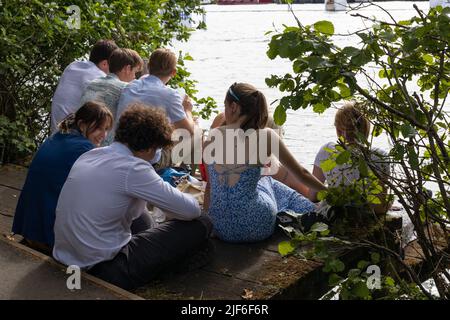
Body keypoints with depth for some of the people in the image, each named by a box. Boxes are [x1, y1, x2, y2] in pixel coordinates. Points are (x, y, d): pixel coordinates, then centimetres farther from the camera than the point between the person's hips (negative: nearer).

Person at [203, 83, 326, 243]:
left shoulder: (213, 135, -5)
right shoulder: (266, 136, -9)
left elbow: (210, 185, 3)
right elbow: (301, 174, 2)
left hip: (221, 228, 2)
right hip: (257, 229, -2)